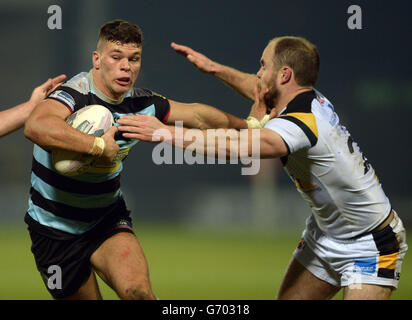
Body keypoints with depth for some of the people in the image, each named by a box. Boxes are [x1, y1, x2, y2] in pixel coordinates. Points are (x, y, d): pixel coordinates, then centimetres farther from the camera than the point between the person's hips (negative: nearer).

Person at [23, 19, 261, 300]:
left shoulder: (141, 103, -3)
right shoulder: (75, 94, -24)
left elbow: (198, 116, 14)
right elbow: (36, 127, -47)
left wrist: (248, 125, 18)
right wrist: (98, 145, -44)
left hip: (107, 219, 4)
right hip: (55, 230, -4)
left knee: (138, 290, -23)